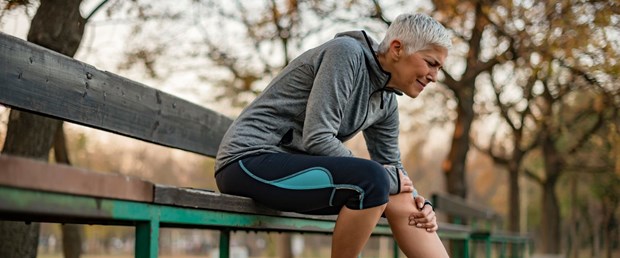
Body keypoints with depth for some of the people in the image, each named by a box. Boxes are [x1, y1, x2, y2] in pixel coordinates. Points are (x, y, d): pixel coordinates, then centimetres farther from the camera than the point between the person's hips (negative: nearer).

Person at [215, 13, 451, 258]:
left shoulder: (386, 102, 9)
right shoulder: (346, 53, -16)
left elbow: (391, 164, 17)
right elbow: (317, 139, -22)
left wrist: (420, 204, -3)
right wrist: (388, 179, -15)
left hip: (292, 163, 9)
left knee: (401, 201, 0)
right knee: (372, 180, -28)